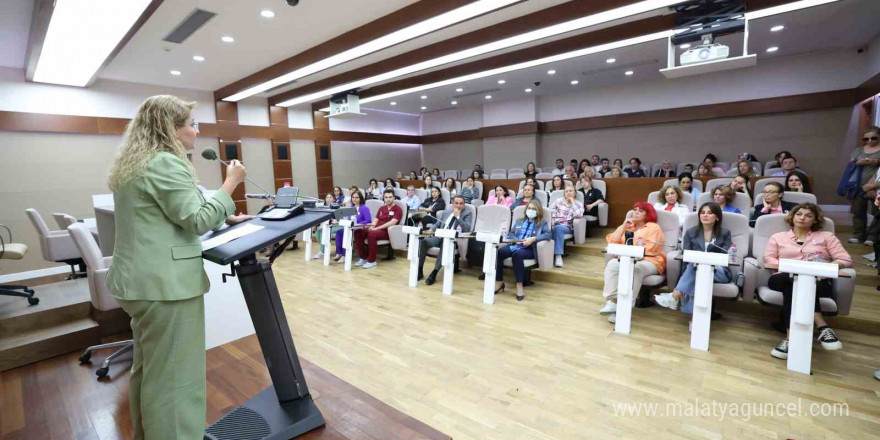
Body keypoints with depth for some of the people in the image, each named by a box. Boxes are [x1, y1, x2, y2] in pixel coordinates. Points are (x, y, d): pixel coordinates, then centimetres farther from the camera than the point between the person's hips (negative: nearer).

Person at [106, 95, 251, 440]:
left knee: (148, 369, 22)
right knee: (173, 376, 0)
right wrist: (230, 184, -10)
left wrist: (226, 217, 18)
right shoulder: (166, 163, -16)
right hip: (166, 282, -11)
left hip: (140, 279, 11)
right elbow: (197, 220, -18)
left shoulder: (134, 162, 16)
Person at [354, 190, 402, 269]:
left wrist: (377, 228, -21)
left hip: (386, 231, -7)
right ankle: (363, 257, -7)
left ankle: (372, 261, -24)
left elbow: (392, 222, -15)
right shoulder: (381, 208, 21)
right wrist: (372, 226, -8)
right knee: (357, 232, -16)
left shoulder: (397, 209, -1)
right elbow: (376, 219, 17)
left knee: (372, 234, -37)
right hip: (376, 229, 7)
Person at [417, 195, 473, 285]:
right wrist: (431, 229, 6)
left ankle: (434, 273, -31)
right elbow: (437, 224, 27)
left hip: (453, 239, -4)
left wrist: (458, 216, -11)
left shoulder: (466, 214, 8)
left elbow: (467, 229, -7)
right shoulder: (446, 212, 22)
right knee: (424, 241, -24)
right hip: (440, 237, 4)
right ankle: (419, 271, -16)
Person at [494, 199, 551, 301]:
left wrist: (533, 239, -18)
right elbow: (510, 234, 18)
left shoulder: (542, 222, 13)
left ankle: (519, 285, -30)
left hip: (530, 249, -4)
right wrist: (516, 240, -5)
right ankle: (499, 282, -17)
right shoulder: (519, 220, 25)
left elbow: (548, 234, -5)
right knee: (499, 251, -27)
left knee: (517, 254, -38)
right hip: (515, 245, 4)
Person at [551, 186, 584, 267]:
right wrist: (552, 222, -11)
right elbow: (551, 213, 7)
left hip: (568, 227, -2)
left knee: (558, 228, -37)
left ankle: (558, 256, -40)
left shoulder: (579, 204, 10)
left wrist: (573, 202, -5)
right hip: (556, 225, 2)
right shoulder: (558, 201, 14)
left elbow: (578, 216, -10)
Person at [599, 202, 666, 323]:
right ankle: (612, 301, -36)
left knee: (634, 269, -38)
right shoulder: (628, 226, 24)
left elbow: (650, 249, -6)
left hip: (649, 261, -4)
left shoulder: (654, 227, 10)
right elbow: (612, 241, 10)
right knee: (612, 264, -29)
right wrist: (624, 226, 3)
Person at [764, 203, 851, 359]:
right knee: (796, 282, -39)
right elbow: (768, 261, 10)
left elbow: (846, 260, 10)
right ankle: (822, 327, -41)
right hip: (786, 278, 1)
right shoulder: (778, 237, 22)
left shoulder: (826, 236, 22)